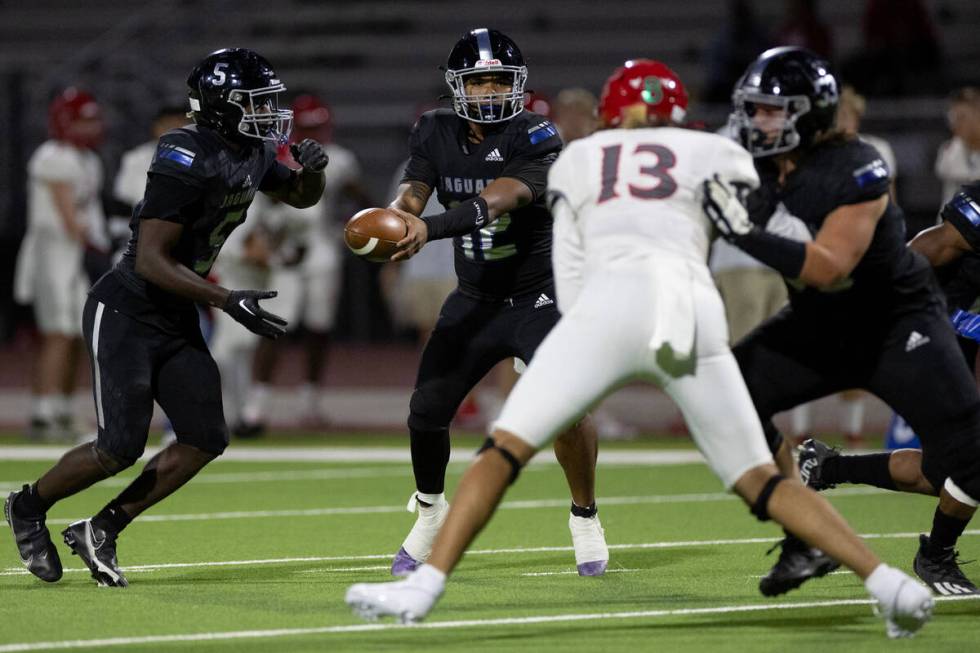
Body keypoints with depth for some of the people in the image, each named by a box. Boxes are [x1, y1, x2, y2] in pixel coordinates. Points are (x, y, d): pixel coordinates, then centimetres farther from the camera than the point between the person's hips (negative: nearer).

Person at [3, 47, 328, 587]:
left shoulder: (253, 156, 3)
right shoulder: (187, 162, -23)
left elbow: (302, 197, 23)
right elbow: (151, 260, -25)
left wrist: (312, 169, -1)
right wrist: (227, 301, -29)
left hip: (177, 321, 9)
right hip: (125, 313, -9)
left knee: (205, 440, 0)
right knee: (121, 446, -13)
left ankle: (100, 532, 10)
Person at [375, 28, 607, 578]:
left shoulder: (534, 139, -20)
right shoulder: (437, 133, -2)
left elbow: (496, 201, -35)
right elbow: (413, 192, -15)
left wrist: (429, 228, -49)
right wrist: (398, 217, -40)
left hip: (540, 298, -5)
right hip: (475, 300, 5)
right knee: (427, 411, 0)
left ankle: (585, 517, 1)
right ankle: (431, 512, 28)